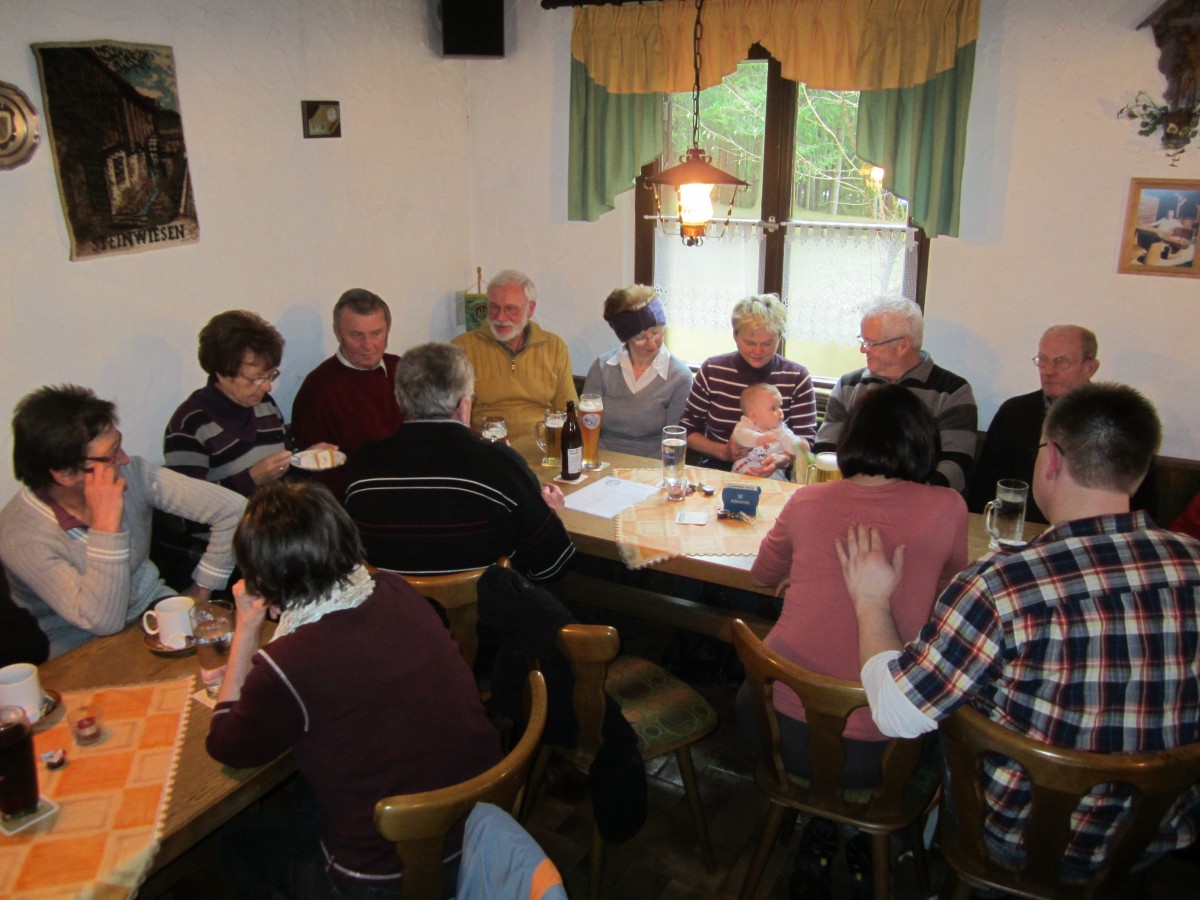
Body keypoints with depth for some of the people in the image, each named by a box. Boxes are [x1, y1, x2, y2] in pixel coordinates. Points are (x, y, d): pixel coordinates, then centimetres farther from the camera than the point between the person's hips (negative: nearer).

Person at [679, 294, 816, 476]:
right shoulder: (712, 371, 2)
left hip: (773, 477, 0)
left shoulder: (797, 377, 0)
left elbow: (805, 440, 0)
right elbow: (688, 430, 8)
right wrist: (723, 451, -11)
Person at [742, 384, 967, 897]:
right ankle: (868, 839, 33)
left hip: (778, 728, 1)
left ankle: (820, 829, 31)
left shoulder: (807, 502, -1)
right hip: (873, 748, -1)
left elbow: (762, 574, 19)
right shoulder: (945, 509, -6)